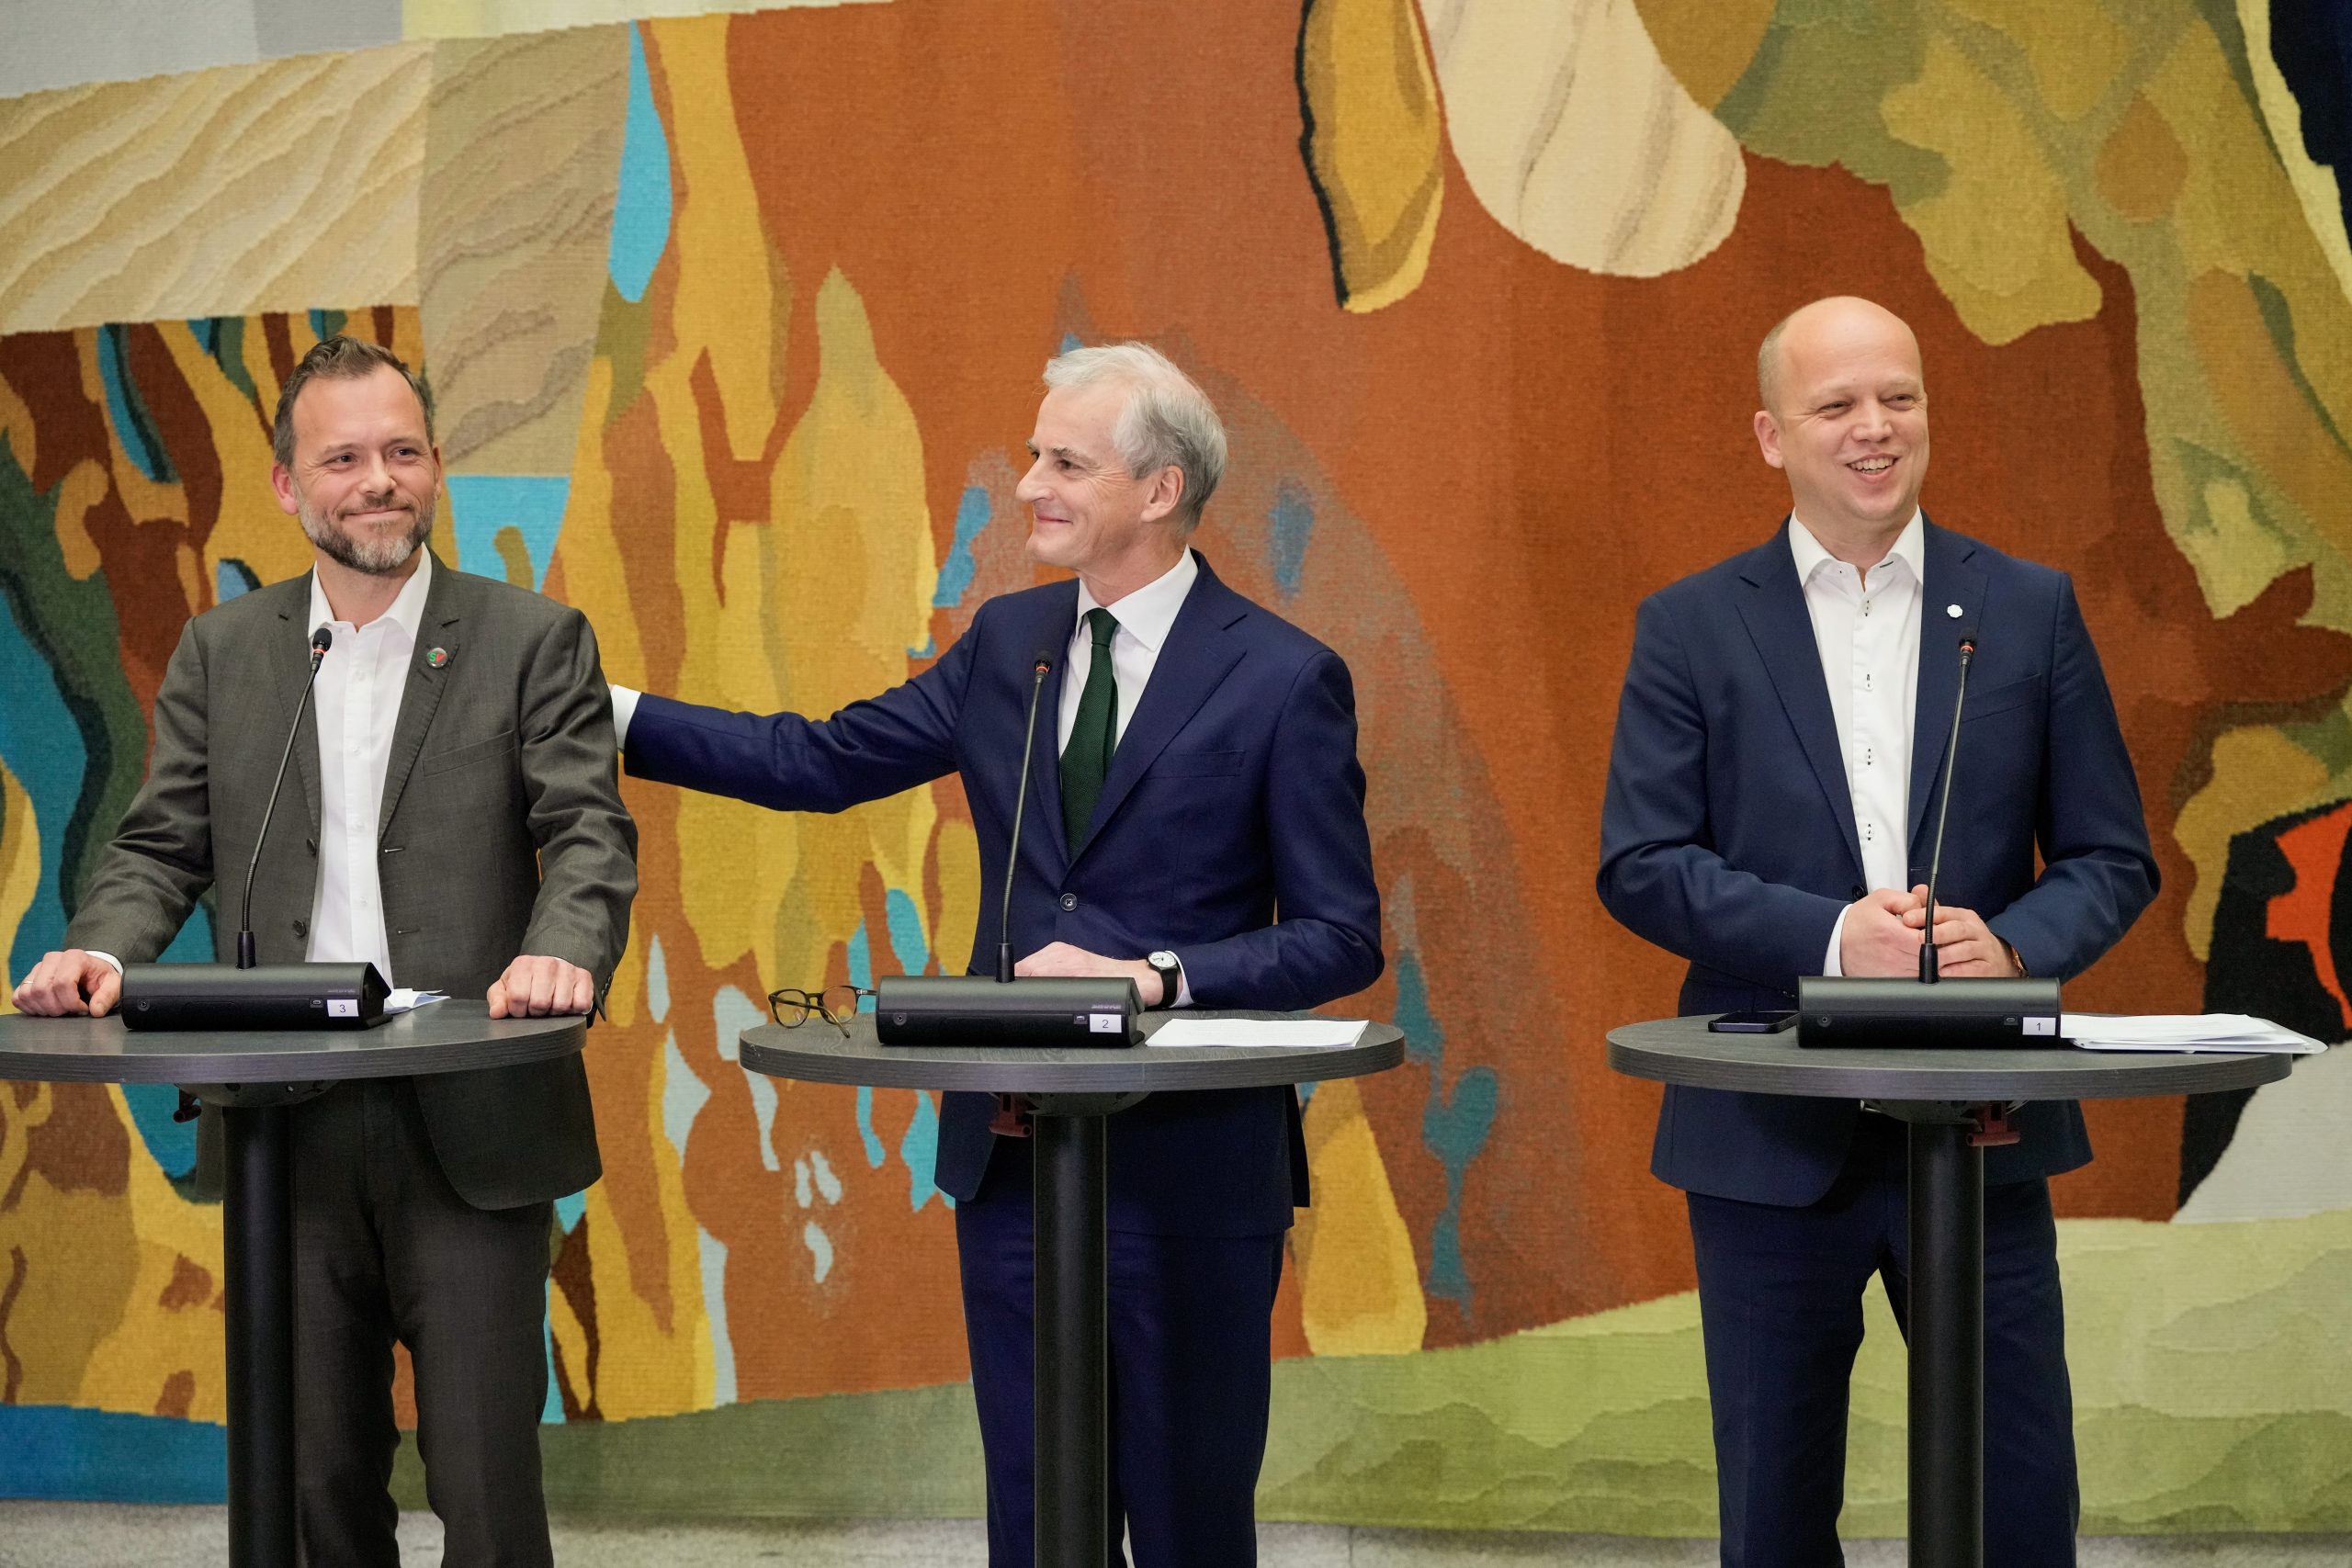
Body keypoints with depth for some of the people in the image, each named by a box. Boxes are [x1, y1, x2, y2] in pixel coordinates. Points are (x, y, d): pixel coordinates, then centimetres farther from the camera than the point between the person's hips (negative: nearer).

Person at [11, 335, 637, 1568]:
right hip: (286, 1130, 3)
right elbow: (162, 845, 10)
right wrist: (103, 948, -12)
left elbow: (590, 834, -5)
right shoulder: (221, 653, 12)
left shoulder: (533, 642, 3)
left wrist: (563, 953, -26)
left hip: (470, 1133, -3)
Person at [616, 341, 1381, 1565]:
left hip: (1187, 1168, -5)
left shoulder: (1285, 679, -8)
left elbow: (1341, 939, -9)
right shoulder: (1007, 641, 8)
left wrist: (1155, 978, -21)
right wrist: (602, 712, 3)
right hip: (1010, 1152, 5)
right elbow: (819, 760, 10)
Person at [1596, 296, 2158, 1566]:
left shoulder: (2031, 610, 6)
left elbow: (2112, 858, 6)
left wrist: (2013, 947, -15)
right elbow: (1639, 864, -4)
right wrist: (1829, 936, -18)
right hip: (1771, 1134, -1)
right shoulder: (1691, 628, 3)